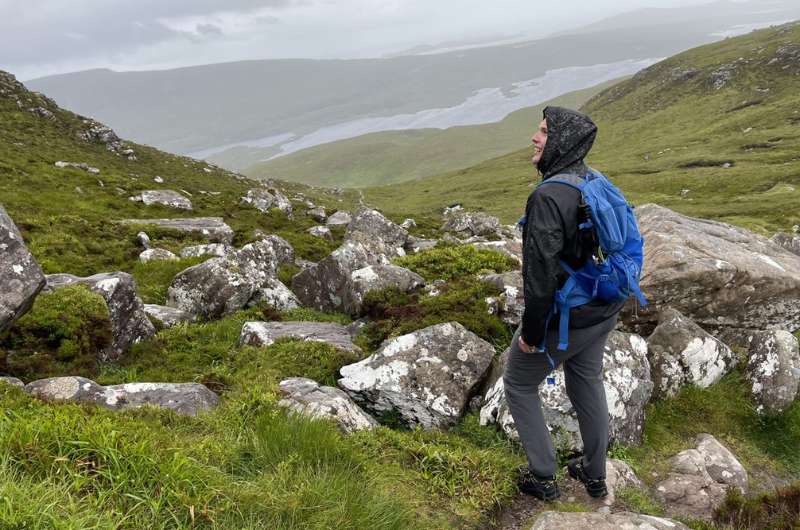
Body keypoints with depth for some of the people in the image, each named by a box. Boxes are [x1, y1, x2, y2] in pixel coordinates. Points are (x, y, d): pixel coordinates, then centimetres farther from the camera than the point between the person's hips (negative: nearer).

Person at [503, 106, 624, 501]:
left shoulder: (548, 196, -28)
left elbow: (540, 273, -28)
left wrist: (531, 333, -17)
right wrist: (605, 303, 20)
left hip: (563, 319, -8)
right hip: (601, 313, 8)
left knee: (519, 384, 14)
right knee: (587, 384, 25)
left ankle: (543, 477, 24)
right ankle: (595, 475, 42)